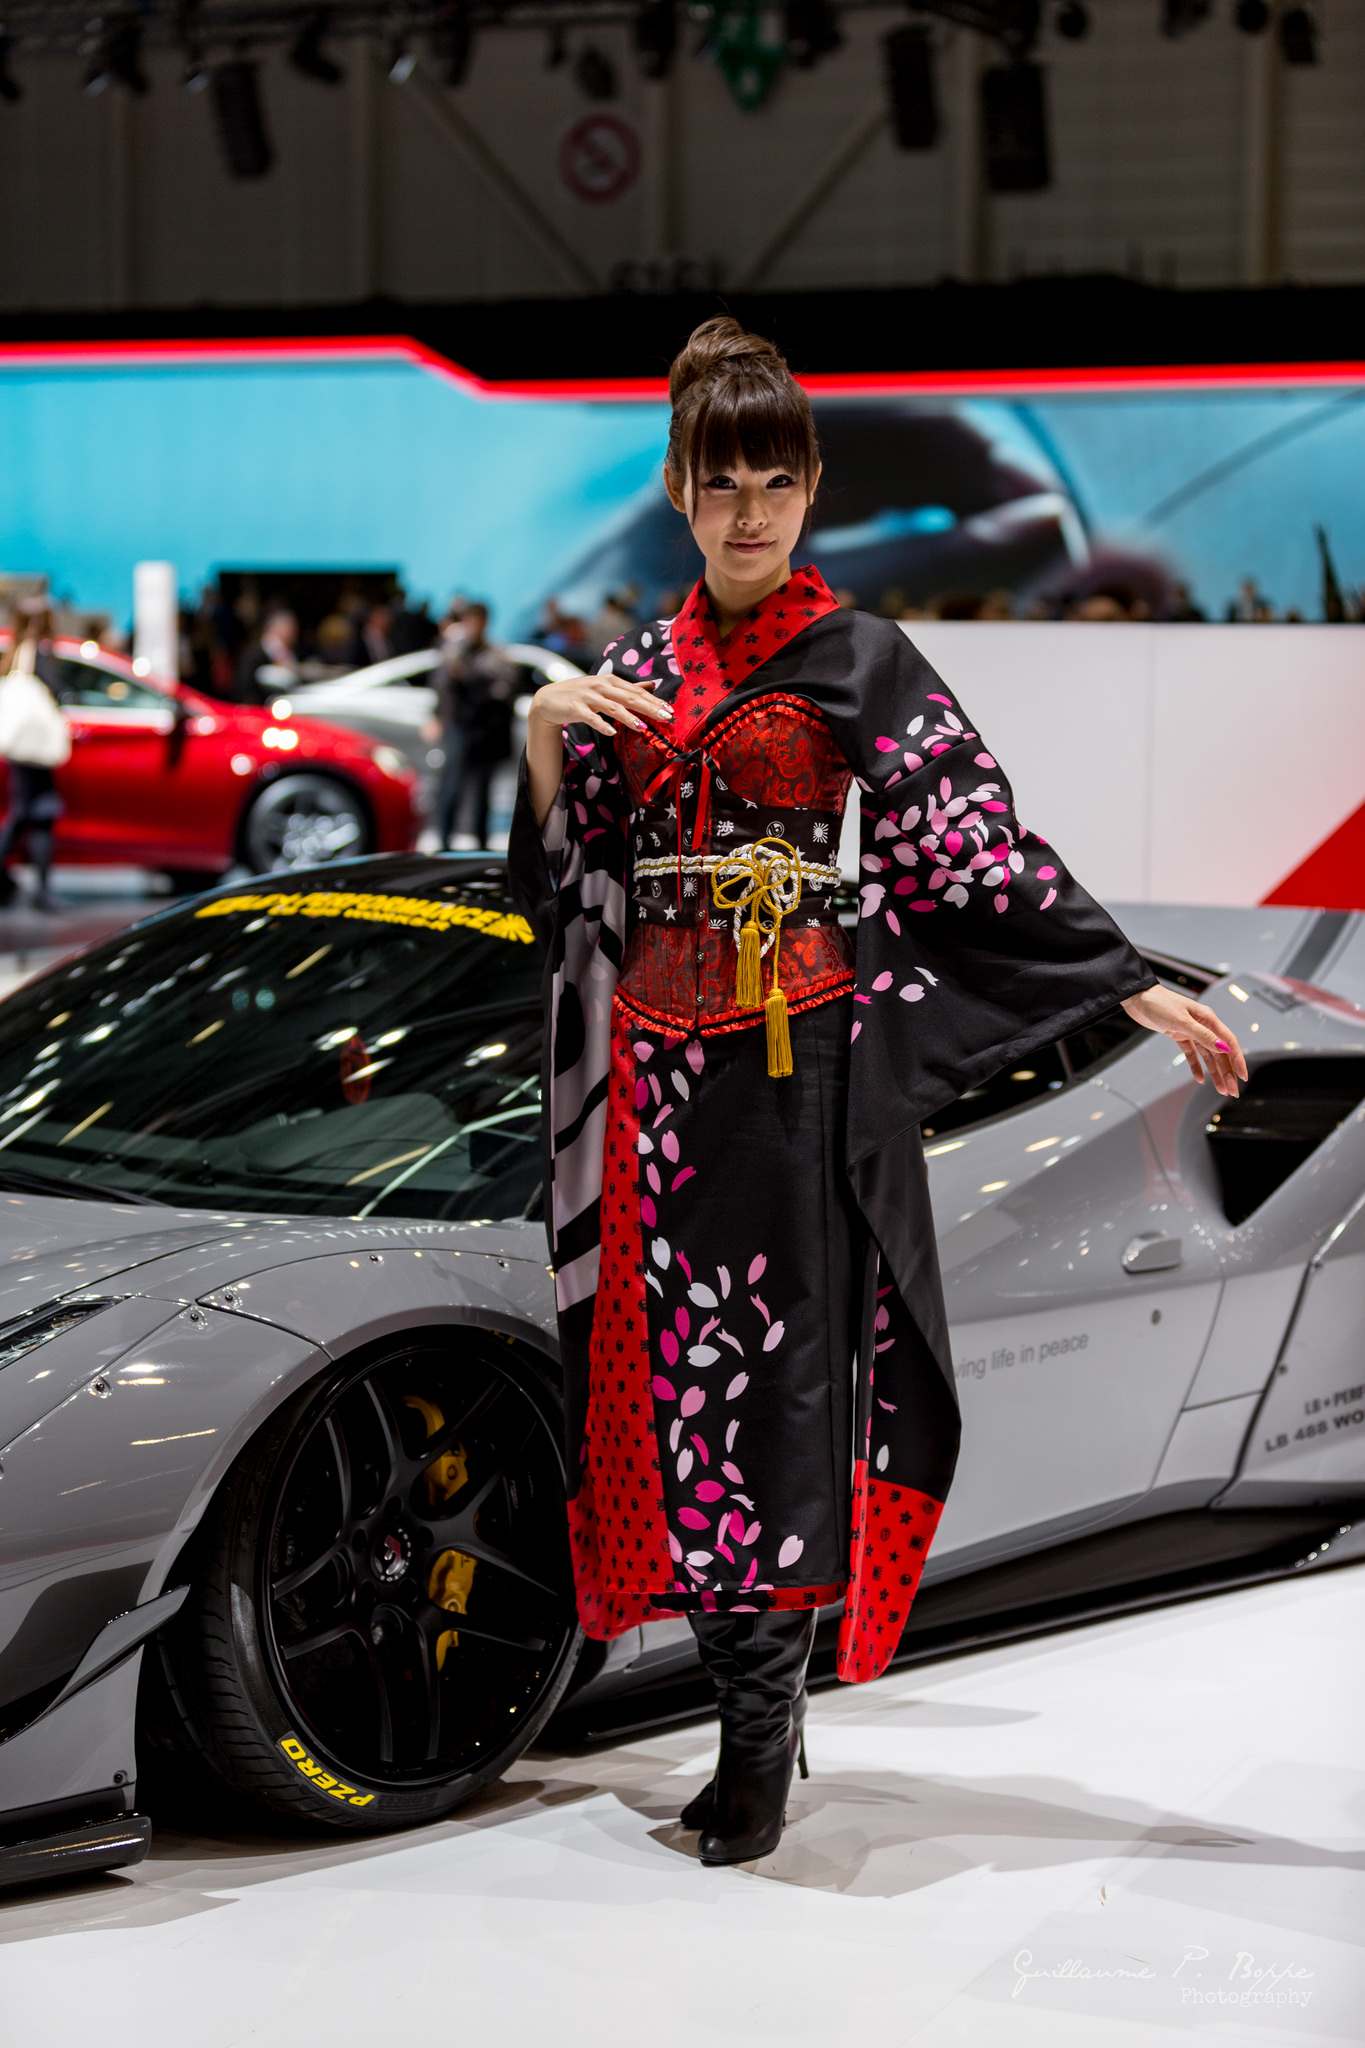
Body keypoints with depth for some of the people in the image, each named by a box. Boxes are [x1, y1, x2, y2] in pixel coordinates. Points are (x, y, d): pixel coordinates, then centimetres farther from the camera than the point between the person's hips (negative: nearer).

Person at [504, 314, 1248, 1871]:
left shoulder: (858, 661, 0)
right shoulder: (636, 670, 13)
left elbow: (982, 852, -3)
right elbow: (560, 873, 14)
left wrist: (1143, 992, -9)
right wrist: (546, 736, -3)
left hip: (798, 1049, -4)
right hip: (655, 1053, 5)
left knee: (780, 1363, -7)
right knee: (679, 1361, 3)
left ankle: (759, 1739, -3)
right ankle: (751, 1711, 13)